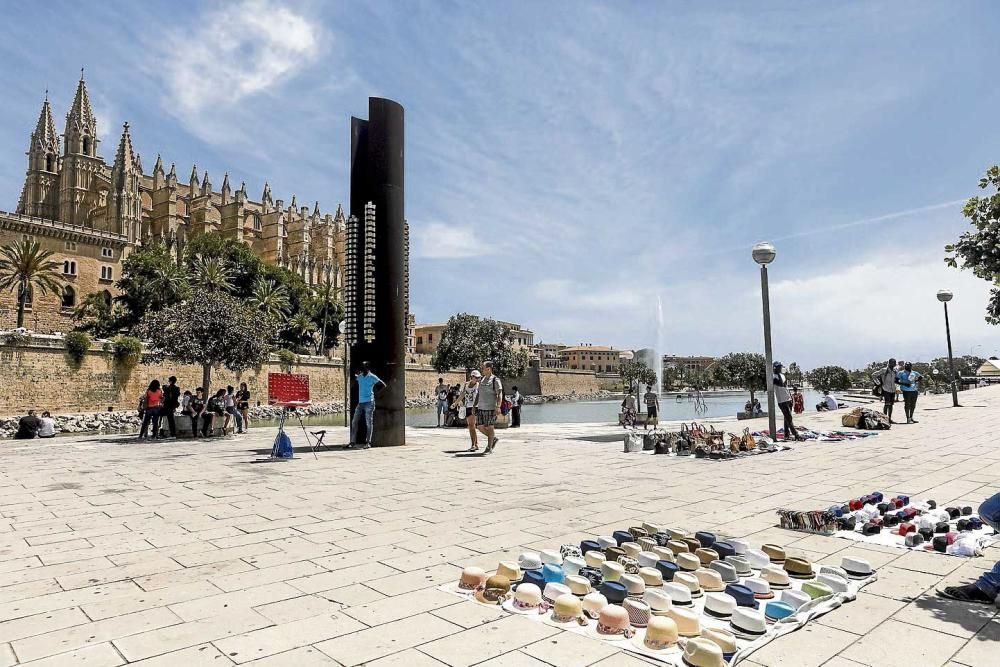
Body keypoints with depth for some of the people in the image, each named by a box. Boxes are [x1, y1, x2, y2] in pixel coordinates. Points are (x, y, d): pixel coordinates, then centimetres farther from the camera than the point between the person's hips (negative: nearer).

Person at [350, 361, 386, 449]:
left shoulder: (372, 377, -5)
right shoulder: (359, 376, 12)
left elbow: (383, 385, -5)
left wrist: (377, 394, -7)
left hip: (369, 402, -6)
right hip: (360, 402, 6)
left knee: (369, 423, -4)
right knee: (354, 422, 4)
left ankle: (368, 442, -1)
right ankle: (353, 442, 10)